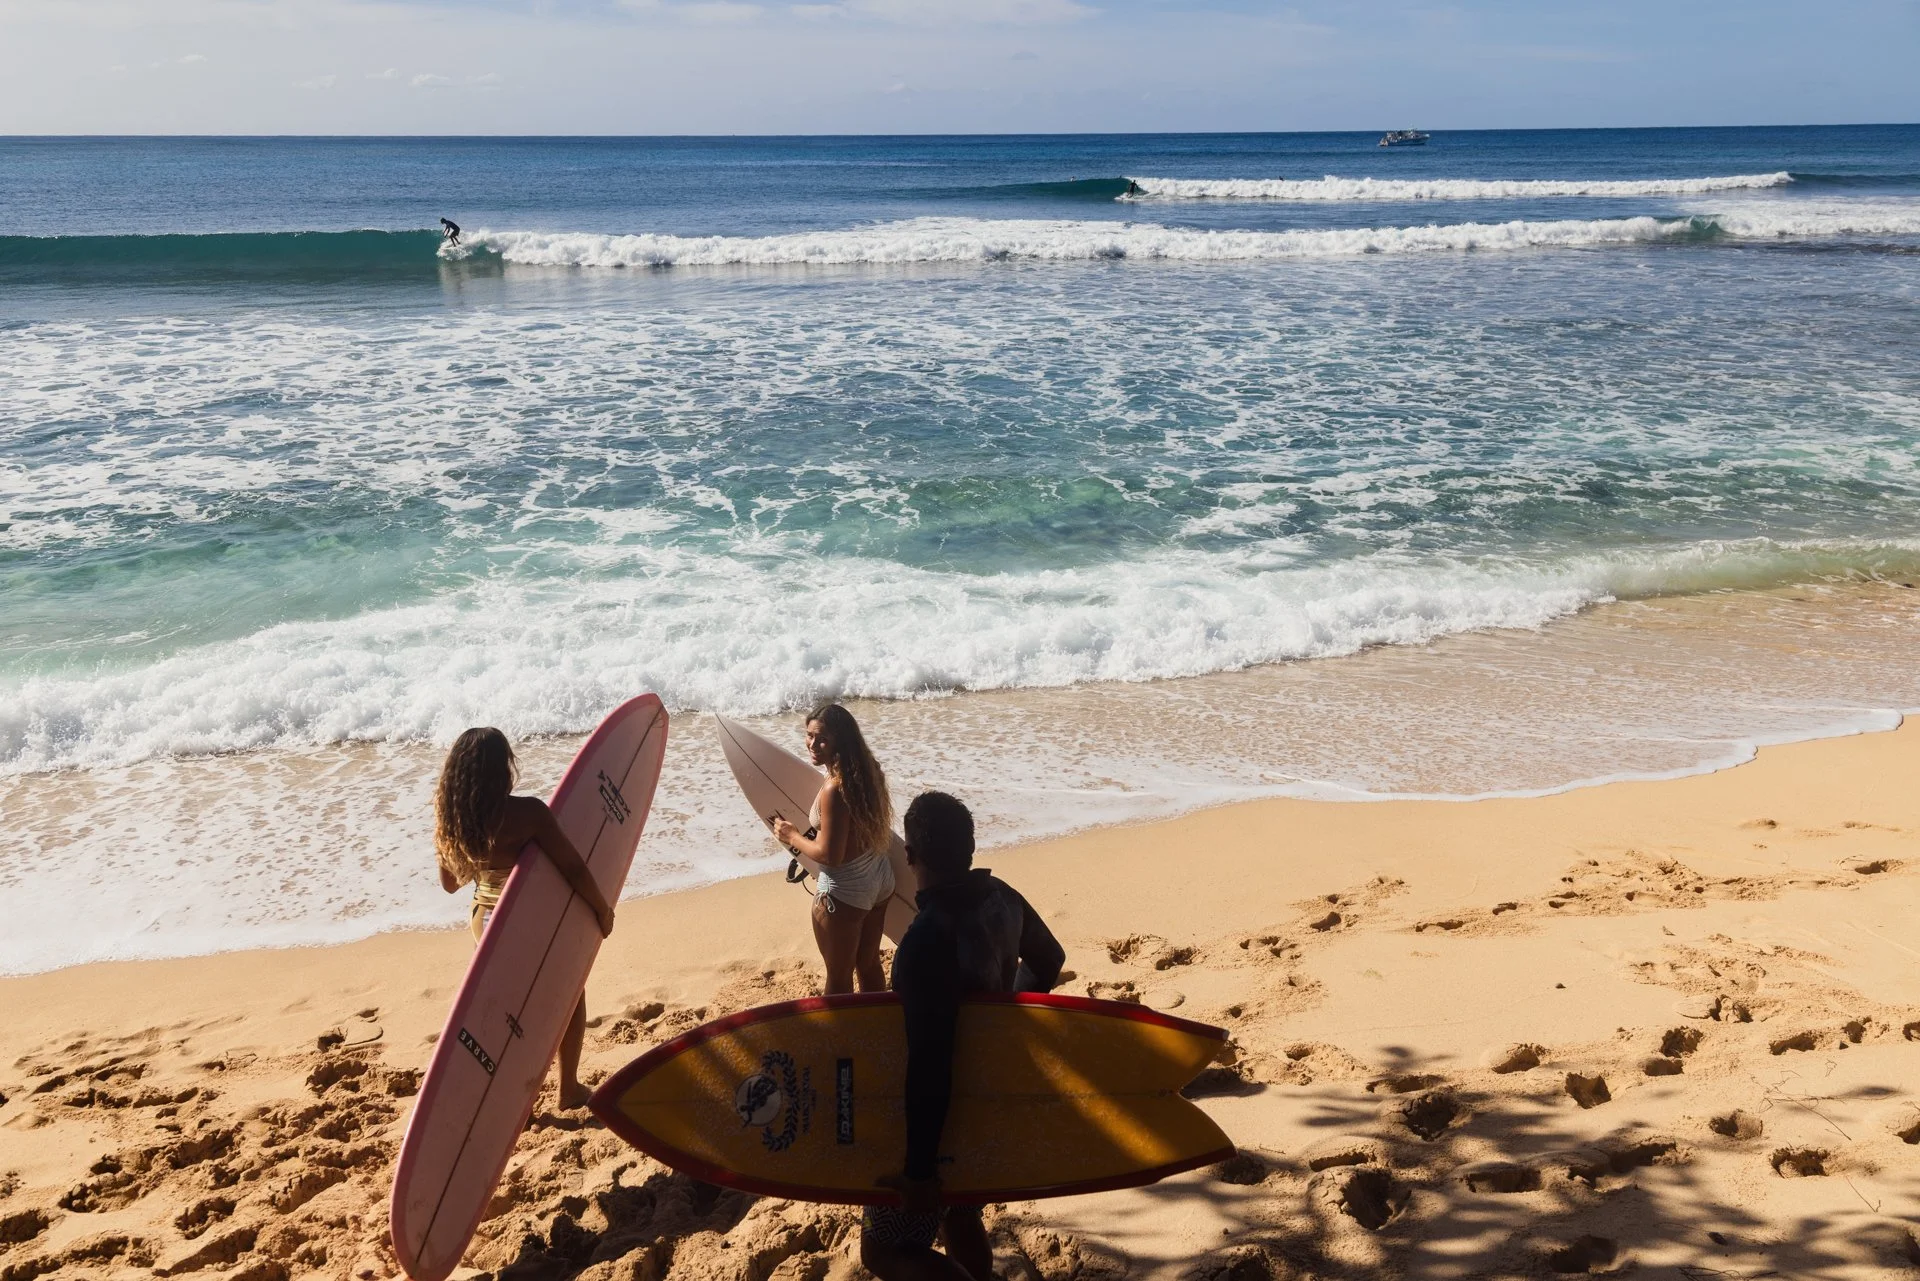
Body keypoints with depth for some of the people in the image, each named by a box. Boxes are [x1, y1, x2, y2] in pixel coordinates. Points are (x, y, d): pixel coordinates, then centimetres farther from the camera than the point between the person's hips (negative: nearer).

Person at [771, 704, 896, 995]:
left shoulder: (834, 789, -29)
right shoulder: (867, 770, -2)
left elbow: (830, 855, -25)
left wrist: (793, 836, -11)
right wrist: (811, 832, 16)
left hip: (844, 892, -8)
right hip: (879, 878, 9)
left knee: (838, 976, 11)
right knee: (868, 964, 25)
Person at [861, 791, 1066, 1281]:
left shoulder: (926, 938, -31)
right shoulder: (1001, 897, -6)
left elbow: (929, 1062, -30)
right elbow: (1050, 961, 14)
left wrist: (920, 1169, -24)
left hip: (947, 1113, -8)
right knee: (958, 1217, 24)